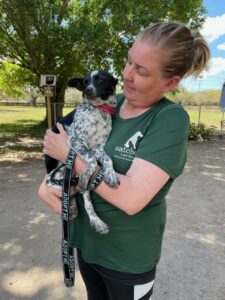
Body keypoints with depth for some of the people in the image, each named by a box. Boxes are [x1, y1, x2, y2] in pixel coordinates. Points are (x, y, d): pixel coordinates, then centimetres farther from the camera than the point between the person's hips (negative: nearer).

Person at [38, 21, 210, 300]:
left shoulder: (171, 119, -22)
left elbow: (131, 198, -32)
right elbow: (63, 145, 5)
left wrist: (69, 154, -23)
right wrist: (47, 183, -13)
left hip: (128, 257, -5)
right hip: (85, 239, 5)